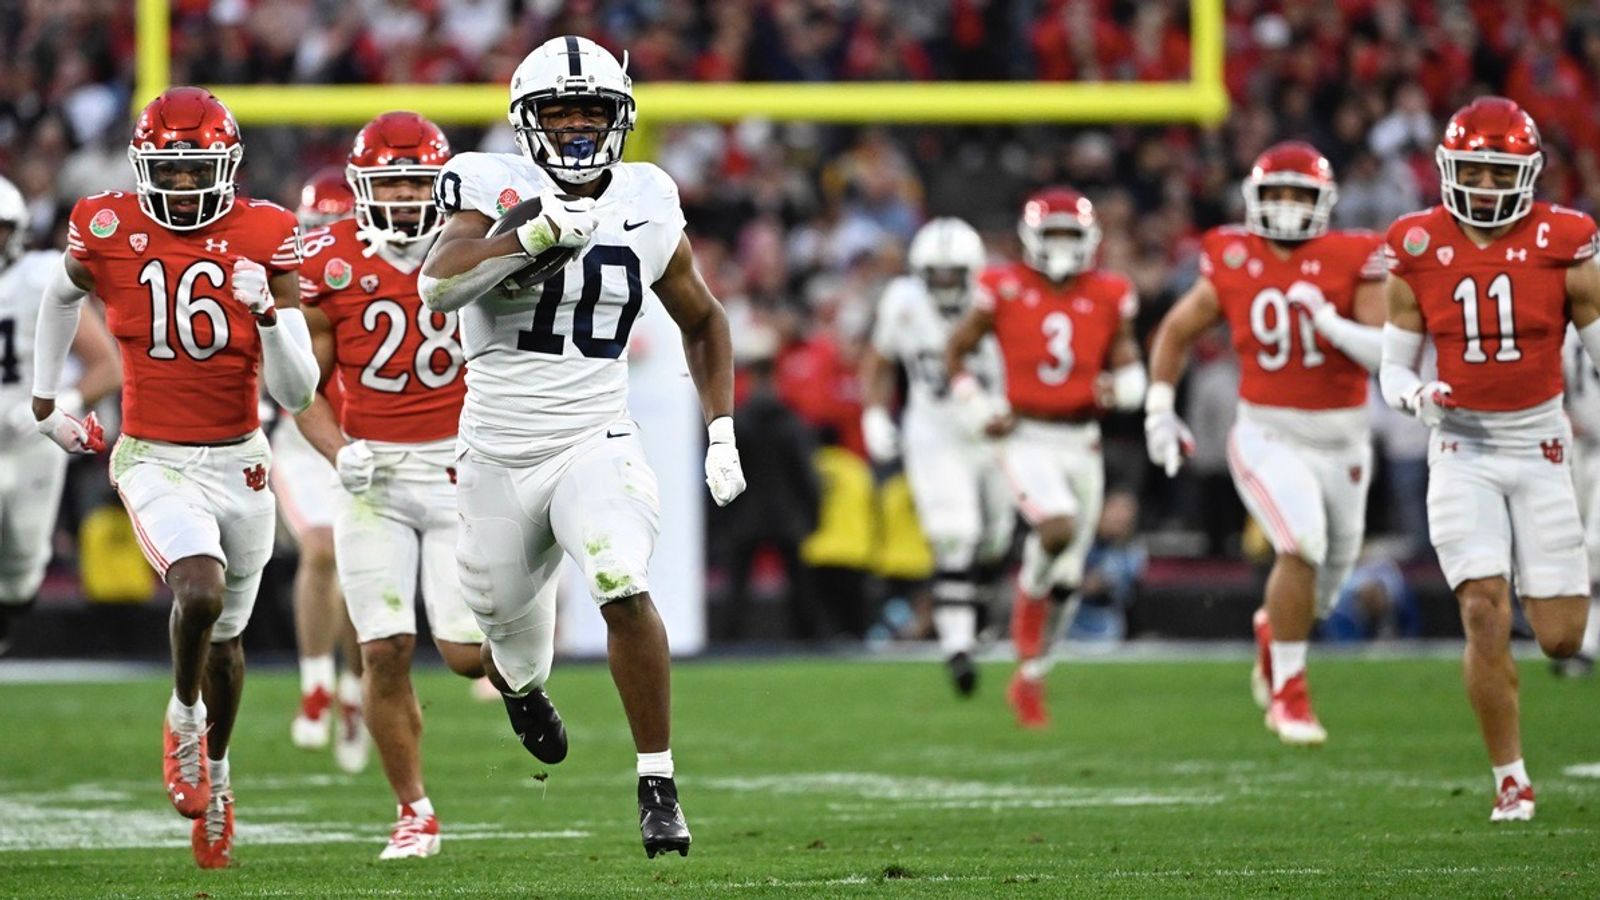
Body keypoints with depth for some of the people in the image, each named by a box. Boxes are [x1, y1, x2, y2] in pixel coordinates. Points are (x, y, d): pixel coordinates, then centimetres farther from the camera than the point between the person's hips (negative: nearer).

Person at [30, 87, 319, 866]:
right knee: (201, 591, -28)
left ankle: (214, 769, 43)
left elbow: (297, 393, -10)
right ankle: (184, 716, 1)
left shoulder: (263, 240, -9)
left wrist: (269, 312, -26)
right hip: (153, 460, -2)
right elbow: (62, 295, 18)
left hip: (239, 463, 2)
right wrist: (44, 404, 18)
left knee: (225, 635, 17)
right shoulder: (107, 232, -8)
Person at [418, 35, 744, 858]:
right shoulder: (494, 192, -9)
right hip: (497, 451, 0)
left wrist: (721, 432, 9)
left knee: (624, 591, -26)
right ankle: (525, 689, 54)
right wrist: (535, 235, -36)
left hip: (594, 444, 0)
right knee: (509, 637, 14)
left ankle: (657, 784, -15)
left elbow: (702, 322, 17)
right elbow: (436, 287, -27)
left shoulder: (646, 212, 1)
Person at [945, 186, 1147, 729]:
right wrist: (979, 410, -6)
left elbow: (1128, 363, 12)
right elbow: (956, 353, 7)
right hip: (1028, 437, -4)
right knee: (1057, 528, -31)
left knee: (1067, 576, 7)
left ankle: (1030, 678, 23)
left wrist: (1122, 385, -11)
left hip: (1083, 443, 4)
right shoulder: (1005, 289, -3)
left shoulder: (1108, 297, 4)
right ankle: (1028, 606, -2)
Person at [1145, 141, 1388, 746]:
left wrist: (1331, 325, -26)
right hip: (1269, 437, -2)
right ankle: (1288, 694, -12)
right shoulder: (1234, 265, -3)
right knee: (1302, 546, -25)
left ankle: (1274, 631, 51)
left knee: (1330, 573, 15)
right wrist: (1159, 408, 7)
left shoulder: (1353, 262, -7)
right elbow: (1175, 332, 13)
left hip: (1342, 439, 2)